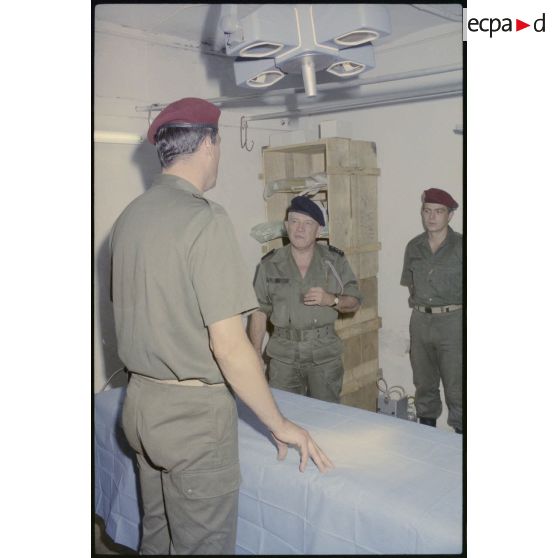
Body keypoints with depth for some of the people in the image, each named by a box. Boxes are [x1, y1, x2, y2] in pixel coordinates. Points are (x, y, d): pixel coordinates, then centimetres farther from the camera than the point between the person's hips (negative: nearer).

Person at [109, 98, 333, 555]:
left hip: (140, 400, 8)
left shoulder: (129, 217, 6)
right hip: (194, 414, -8)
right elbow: (228, 346, -22)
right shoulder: (205, 219, -19)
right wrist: (280, 425, -11)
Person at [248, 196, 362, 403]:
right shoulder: (270, 264, 1)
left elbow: (354, 302, 6)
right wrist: (256, 353, -1)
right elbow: (259, 311, 4)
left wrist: (331, 300, -14)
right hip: (283, 355, 0)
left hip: (325, 354, 0)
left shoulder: (335, 261, 2)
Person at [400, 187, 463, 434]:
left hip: (452, 321, -5)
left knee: (456, 386, -3)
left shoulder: (460, 246, -7)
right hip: (420, 321, 5)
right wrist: (419, 302, 9)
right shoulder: (414, 247, 7)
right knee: (423, 383, 16)